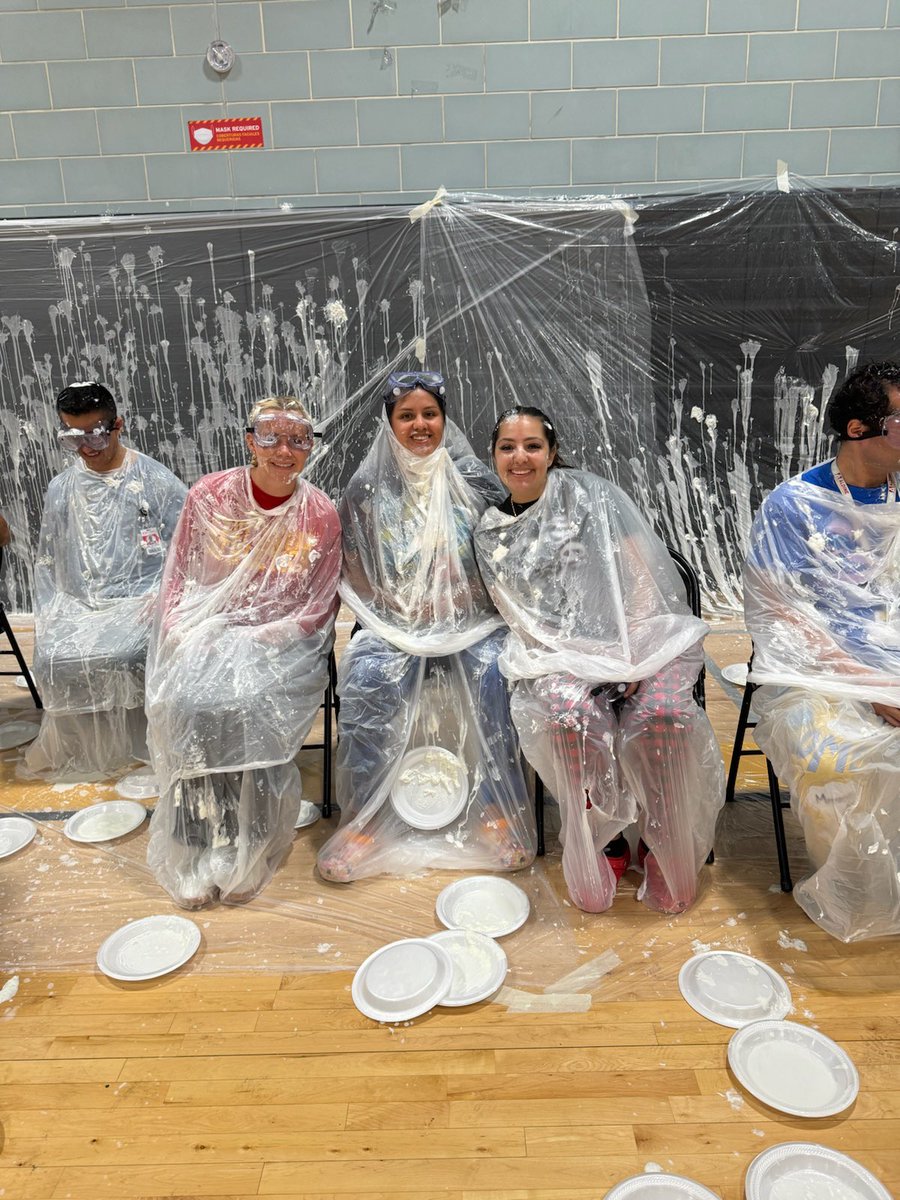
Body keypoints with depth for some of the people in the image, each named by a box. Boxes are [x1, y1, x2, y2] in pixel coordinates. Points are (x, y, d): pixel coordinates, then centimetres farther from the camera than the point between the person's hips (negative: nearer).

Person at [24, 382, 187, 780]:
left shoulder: (156, 481, 1)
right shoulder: (61, 488, 13)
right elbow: (47, 561, 18)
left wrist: (160, 596, -15)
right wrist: (49, 613, 4)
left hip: (140, 599, -4)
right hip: (78, 605, 4)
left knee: (118, 656, -31)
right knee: (52, 658, -23)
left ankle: (130, 744, -8)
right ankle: (77, 750, 0)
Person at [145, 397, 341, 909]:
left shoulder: (321, 514, -1)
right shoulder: (209, 496, 2)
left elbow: (318, 608, 0)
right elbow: (179, 577, 6)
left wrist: (259, 639, -12)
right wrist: (182, 634, -11)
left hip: (284, 641, -1)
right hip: (208, 633, 1)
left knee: (254, 706, -30)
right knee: (192, 701, -28)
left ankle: (248, 852, -11)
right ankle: (195, 851, -12)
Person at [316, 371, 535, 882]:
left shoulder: (473, 480, 5)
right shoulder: (369, 488, 6)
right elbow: (353, 570, 6)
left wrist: (455, 599, -12)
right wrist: (400, 608, -9)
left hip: (470, 619, 0)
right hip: (394, 621, 1)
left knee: (496, 675, -30)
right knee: (366, 679, -29)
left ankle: (498, 811, -13)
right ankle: (363, 818, -14)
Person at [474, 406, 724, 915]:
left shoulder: (590, 494, 5)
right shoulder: (492, 534, 13)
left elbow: (644, 576, -2)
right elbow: (518, 618, 9)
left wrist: (631, 654, -15)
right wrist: (586, 662, -8)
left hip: (637, 636, -1)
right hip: (559, 654, 1)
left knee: (662, 711, -32)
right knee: (570, 712, -33)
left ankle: (669, 853, -10)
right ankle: (602, 842, -11)